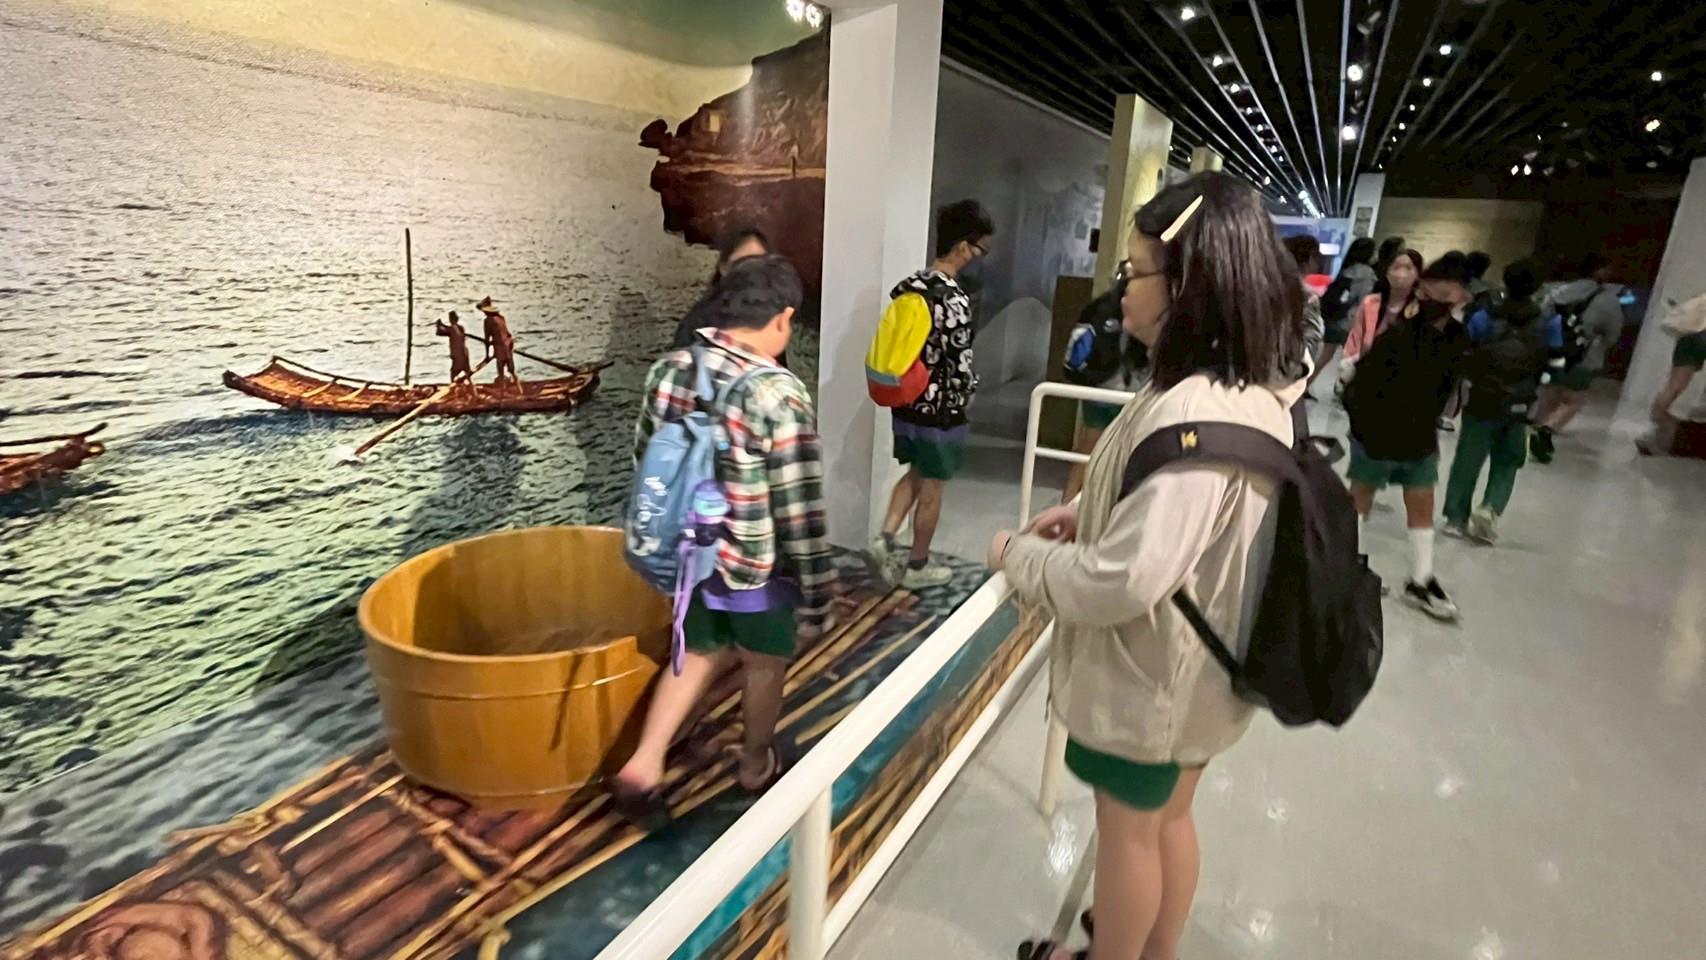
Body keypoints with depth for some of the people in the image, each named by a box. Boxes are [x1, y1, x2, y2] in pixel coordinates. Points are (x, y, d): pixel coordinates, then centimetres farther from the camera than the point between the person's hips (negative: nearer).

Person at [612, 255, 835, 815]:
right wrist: (815, 599, -12)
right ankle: (757, 766, 42)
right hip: (758, 567, -5)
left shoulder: (668, 370, -5)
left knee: (700, 652, 27)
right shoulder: (778, 395, -26)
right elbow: (800, 511, -23)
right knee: (765, 666, 21)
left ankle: (643, 764, 24)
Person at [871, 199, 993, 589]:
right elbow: (960, 365, -21)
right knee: (932, 489, 8)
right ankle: (917, 567, 21)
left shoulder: (907, 286, 3)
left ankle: (886, 537, 16)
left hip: (905, 403, 7)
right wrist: (967, 398, -2)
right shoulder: (954, 299, -21)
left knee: (915, 475, 25)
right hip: (940, 410, -7)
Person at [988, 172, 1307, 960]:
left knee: (1128, 830, 16)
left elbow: (1123, 580, -33)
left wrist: (1019, 554, -18)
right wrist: (1091, 511, 5)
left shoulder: (1192, 413, -32)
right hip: (1192, 665, 9)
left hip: (1147, 674, -9)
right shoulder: (1255, 393, 0)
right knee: (1170, 817, 26)